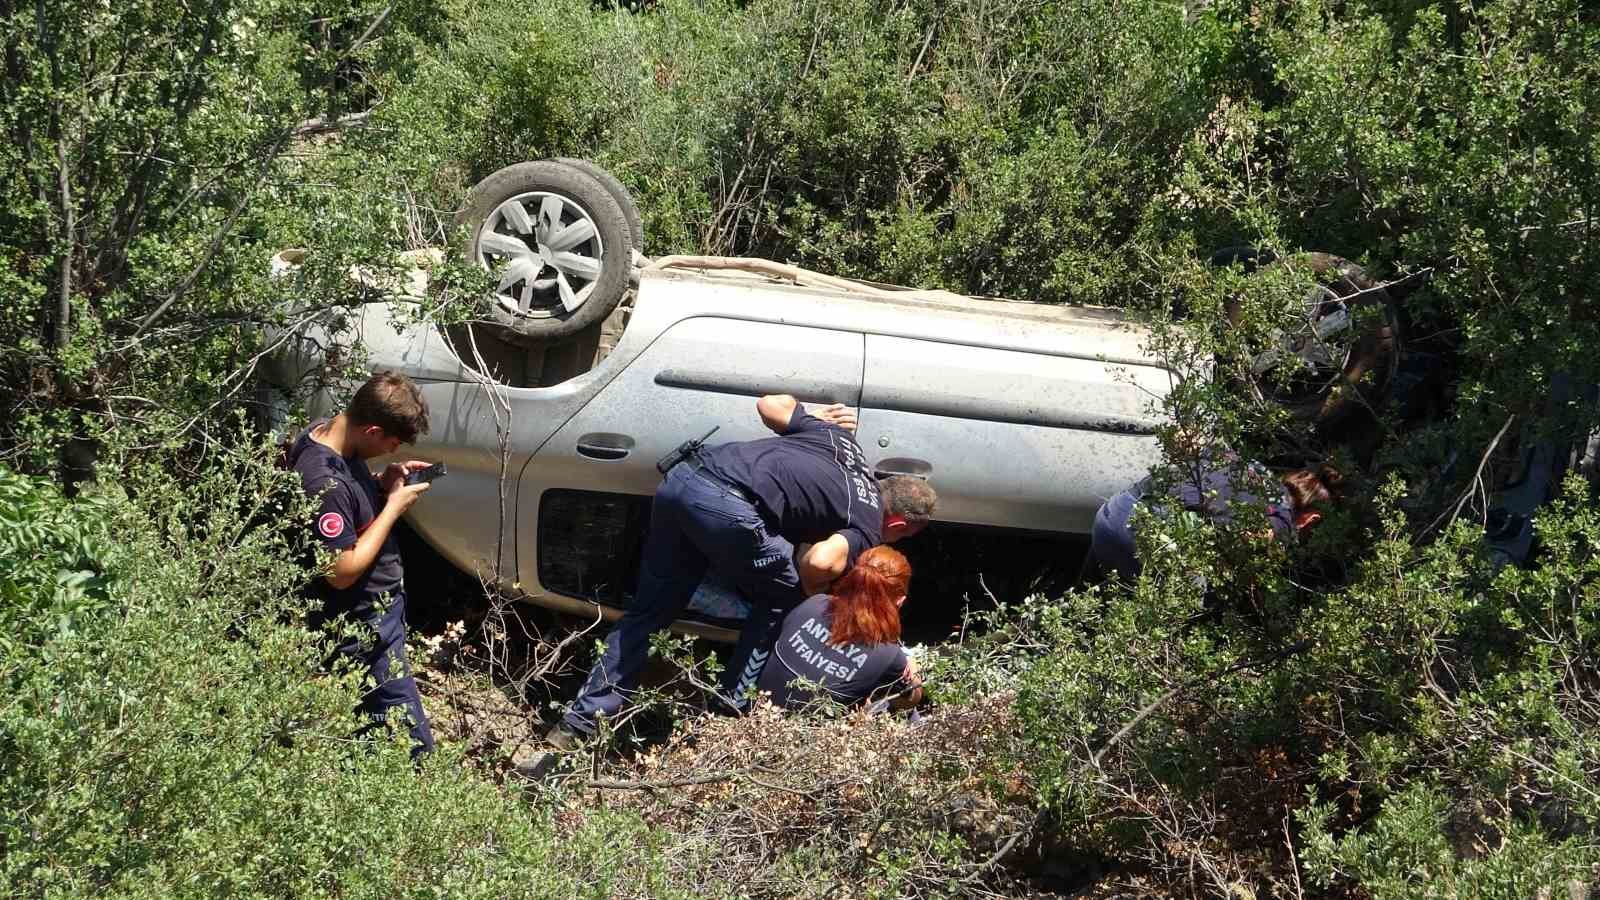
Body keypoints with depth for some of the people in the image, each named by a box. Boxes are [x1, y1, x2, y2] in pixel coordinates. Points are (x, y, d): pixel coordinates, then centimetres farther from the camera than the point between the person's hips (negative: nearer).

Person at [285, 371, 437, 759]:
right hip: (364, 630, -10)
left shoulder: (322, 433, -3)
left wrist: (383, 483, -2)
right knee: (410, 738, -2)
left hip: (377, 608, 10)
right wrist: (394, 506, -21)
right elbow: (343, 571, -27)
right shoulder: (325, 483, -32)